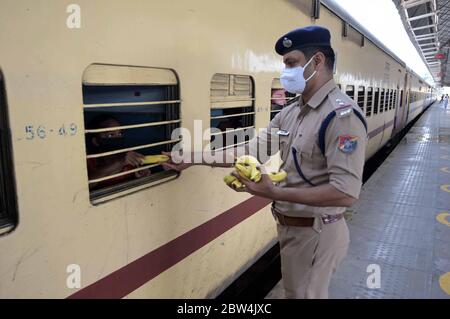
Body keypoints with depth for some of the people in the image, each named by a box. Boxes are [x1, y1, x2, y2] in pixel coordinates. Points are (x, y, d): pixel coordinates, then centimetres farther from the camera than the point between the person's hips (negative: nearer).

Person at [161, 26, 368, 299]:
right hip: (289, 226, 8)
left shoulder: (342, 115, -23)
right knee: (293, 291, 26)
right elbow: (251, 150, 6)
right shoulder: (291, 113, 4)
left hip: (316, 233, -8)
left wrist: (275, 193, -28)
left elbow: (346, 193, -28)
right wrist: (192, 159, 2)